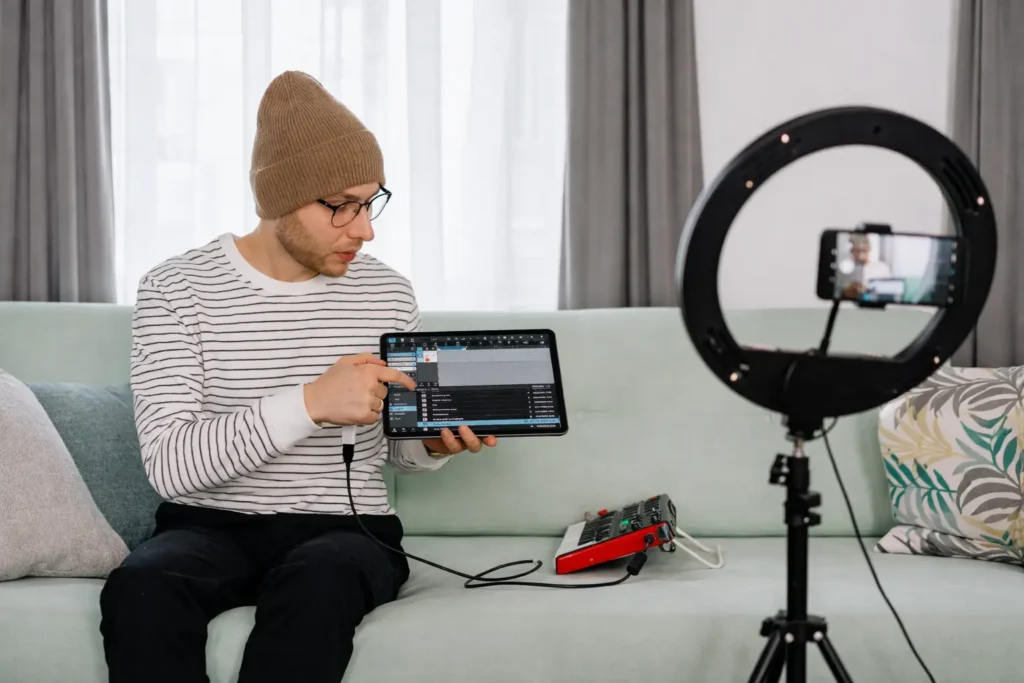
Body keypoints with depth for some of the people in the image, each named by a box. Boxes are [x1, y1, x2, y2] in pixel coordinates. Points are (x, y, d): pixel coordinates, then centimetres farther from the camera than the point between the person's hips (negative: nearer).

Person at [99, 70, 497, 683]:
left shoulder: (389, 295, 6)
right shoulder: (176, 290, -3)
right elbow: (169, 465, -15)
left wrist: (437, 443, -4)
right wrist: (309, 402, -26)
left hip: (348, 530, 1)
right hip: (210, 526, -1)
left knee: (313, 589, -36)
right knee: (141, 588, -35)